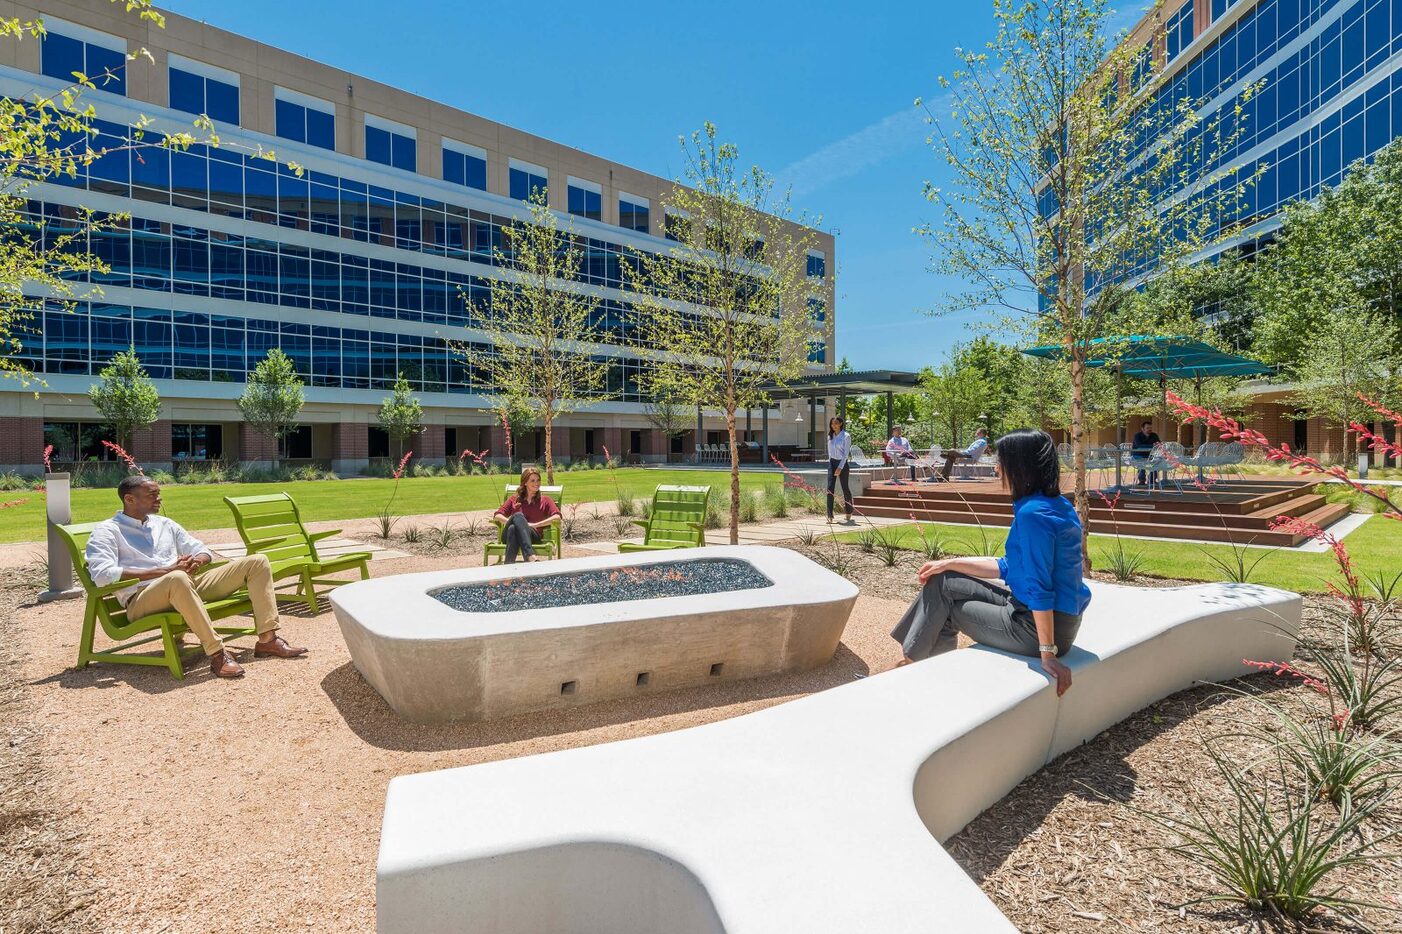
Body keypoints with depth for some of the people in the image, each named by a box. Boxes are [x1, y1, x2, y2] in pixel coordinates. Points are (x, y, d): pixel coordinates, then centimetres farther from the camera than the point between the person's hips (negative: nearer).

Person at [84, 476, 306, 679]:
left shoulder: (164, 524, 24)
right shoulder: (107, 532, 4)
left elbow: (203, 551, 24)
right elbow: (102, 575, -13)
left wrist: (197, 561, -2)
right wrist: (164, 571, -16)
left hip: (188, 586, 7)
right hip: (142, 599, -7)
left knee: (257, 561, -7)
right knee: (178, 578, -44)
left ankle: (267, 639, -16)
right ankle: (217, 652, -37)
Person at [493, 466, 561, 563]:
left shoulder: (545, 500, 20)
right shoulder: (514, 499, 25)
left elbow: (557, 517, 1)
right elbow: (497, 516, 13)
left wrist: (534, 524, -8)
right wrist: (511, 521, -8)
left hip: (533, 535, -1)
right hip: (509, 534, 1)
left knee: (516, 522, -34)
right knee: (518, 515, -33)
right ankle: (531, 556, -54)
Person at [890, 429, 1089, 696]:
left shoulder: (1033, 514, -24)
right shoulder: (1056, 504, 8)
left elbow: (1040, 588, -26)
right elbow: (1009, 567, 13)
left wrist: (1047, 653, -21)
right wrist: (949, 564, 10)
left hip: (1036, 625, -9)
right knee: (942, 582, 11)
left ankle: (911, 661, 27)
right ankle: (912, 656, 21)